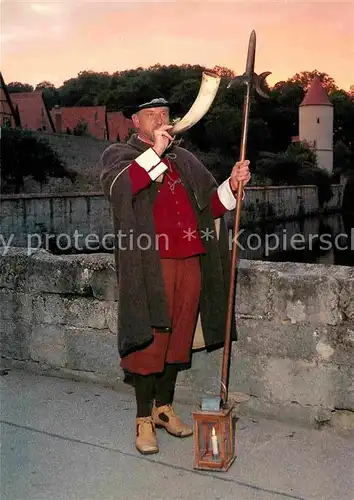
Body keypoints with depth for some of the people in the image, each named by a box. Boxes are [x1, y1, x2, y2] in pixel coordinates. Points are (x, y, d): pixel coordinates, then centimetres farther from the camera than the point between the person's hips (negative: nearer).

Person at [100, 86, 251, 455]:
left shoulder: (184, 159, 21)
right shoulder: (119, 155, 5)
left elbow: (211, 204, 19)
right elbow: (116, 187, -19)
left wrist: (232, 185, 1)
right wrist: (155, 152, -20)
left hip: (190, 262, 6)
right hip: (149, 265, -5)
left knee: (178, 337, 12)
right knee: (150, 339, -1)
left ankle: (164, 406, 29)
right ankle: (144, 419, 14)